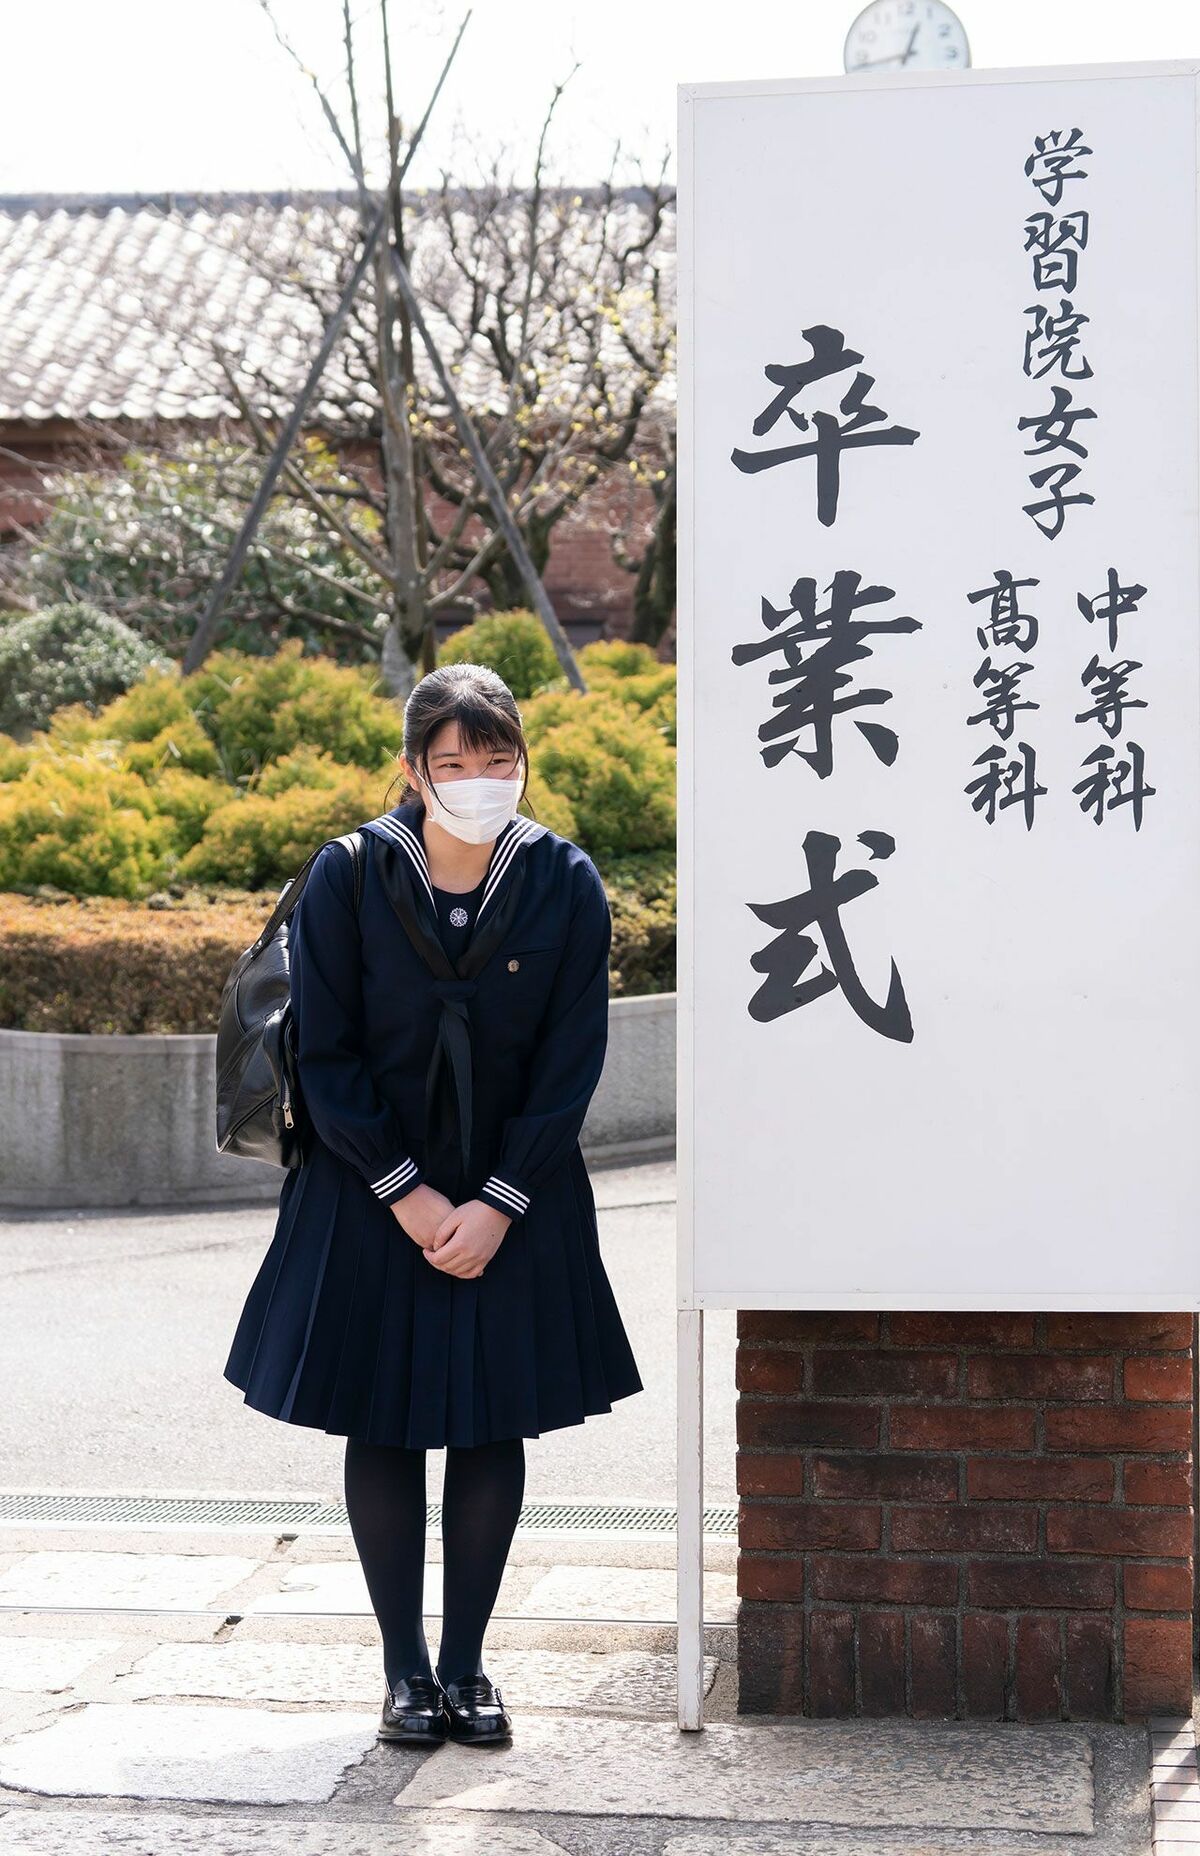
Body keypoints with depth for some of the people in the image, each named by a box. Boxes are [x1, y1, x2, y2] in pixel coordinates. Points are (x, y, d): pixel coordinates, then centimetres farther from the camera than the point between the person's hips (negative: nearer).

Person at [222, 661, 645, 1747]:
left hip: (514, 1199, 1)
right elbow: (324, 1056, -6)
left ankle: (467, 1664, 18)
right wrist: (407, 1193, -11)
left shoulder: (565, 884, -7)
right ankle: (406, 1670, 15)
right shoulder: (349, 877, -9)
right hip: (373, 1196, -1)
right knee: (382, 1429, 4)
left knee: (495, 1430, 6)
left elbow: (571, 1065, -5)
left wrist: (498, 1204, -11)